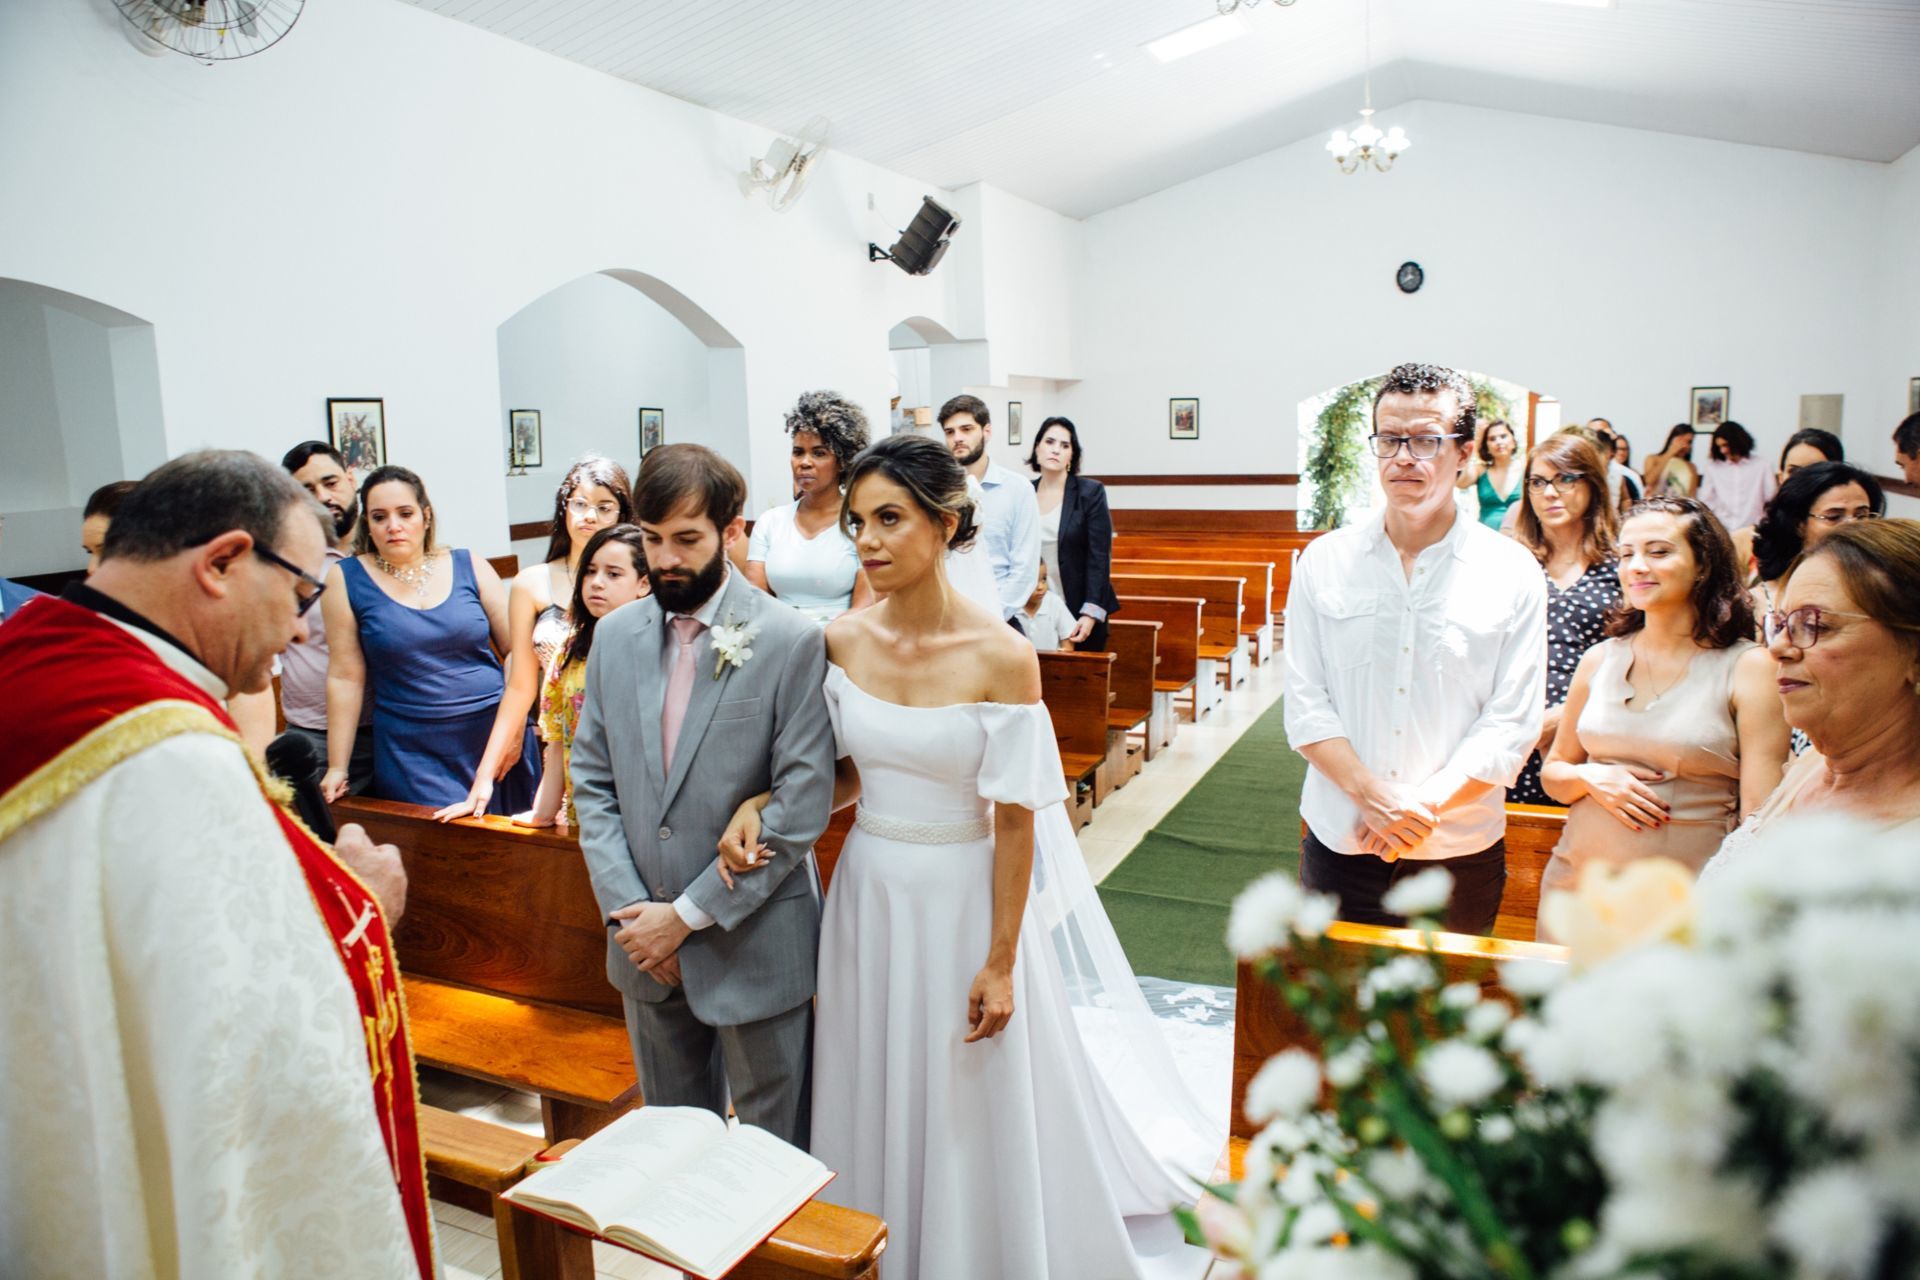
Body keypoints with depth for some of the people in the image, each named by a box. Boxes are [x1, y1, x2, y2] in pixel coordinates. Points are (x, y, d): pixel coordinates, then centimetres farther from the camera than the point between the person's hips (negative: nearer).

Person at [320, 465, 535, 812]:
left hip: (494, 734, 1)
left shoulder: (469, 566, 4)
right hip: (412, 754, -1)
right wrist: (337, 768, 0)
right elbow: (345, 677, 0)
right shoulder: (347, 579, 1)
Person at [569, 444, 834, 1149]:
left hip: (753, 940, -5)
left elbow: (802, 805, -16)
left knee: (775, 1142, 13)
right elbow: (591, 782, 5)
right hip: (644, 937, 5)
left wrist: (690, 913, -15)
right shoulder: (614, 635, 3)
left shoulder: (792, 641, -14)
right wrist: (627, 907, -7)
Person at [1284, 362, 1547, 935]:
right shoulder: (1324, 561, 1)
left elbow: (1513, 722, -6)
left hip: (1460, 852, 0)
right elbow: (1305, 702, -3)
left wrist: (1424, 804, -17)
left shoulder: (1513, 573, -2)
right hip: (1339, 843, 1)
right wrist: (1371, 795, -16)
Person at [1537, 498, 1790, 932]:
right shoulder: (1599, 660, 6)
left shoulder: (1748, 667, -4)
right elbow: (1553, 772, 14)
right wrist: (1589, 778, -7)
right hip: (1579, 881, 3)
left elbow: (1760, 815, -7)